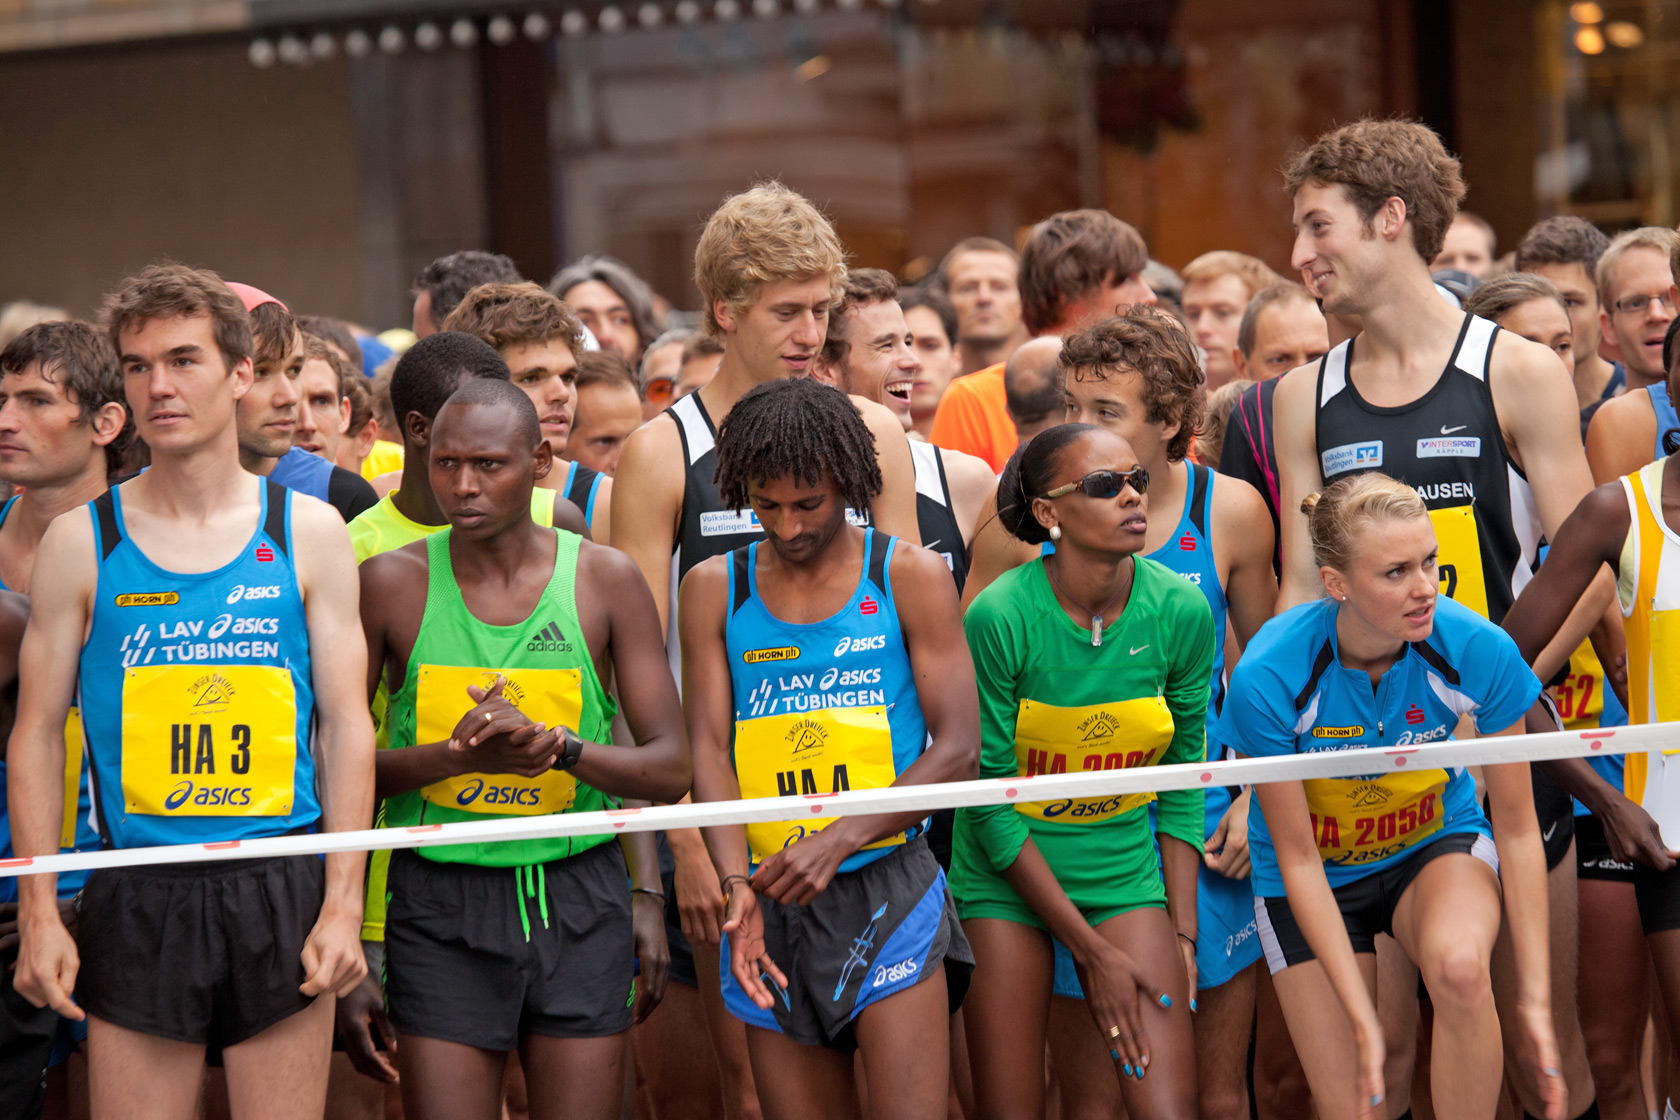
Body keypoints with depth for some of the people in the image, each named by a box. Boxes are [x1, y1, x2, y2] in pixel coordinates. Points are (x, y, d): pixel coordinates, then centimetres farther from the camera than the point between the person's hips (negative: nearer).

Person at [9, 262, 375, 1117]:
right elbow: (37, 734, 5)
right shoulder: (81, 542, 5)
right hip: (137, 898, 0)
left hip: (280, 888, 0)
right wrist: (39, 915, -3)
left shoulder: (308, 532, 6)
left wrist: (343, 904, -4)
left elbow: (345, 724, 5)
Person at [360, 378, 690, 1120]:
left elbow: (671, 769, -1)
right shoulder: (392, 583, -1)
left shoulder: (604, 579, 1)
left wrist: (558, 746, -18)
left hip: (578, 899, 1)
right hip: (441, 900, -1)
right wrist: (455, 755, -17)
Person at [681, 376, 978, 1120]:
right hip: (773, 903, 3)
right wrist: (738, 884, -15)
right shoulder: (715, 589, 9)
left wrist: (837, 841, -16)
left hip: (887, 887, -3)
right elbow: (708, 751, 2)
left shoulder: (909, 577, 2)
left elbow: (957, 750, -3)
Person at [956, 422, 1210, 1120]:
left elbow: (1183, 779, 4)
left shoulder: (1181, 611, -8)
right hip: (1007, 878, -2)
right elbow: (989, 801, -13)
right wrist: (1092, 953, -13)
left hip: (1125, 872, 2)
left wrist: (1182, 932, 0)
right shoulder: (1000, 617, -18)